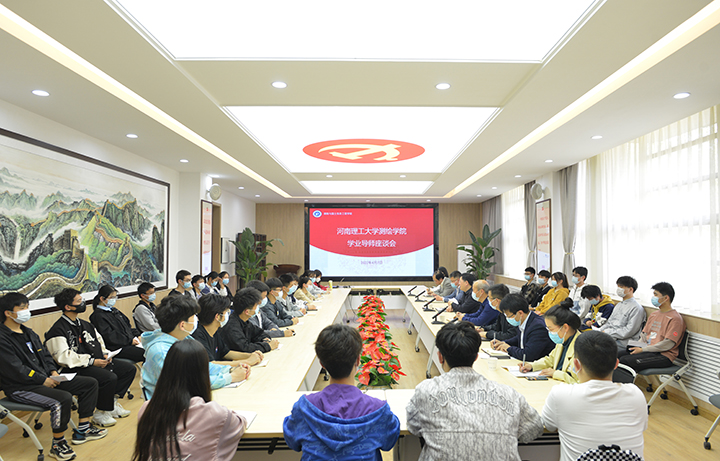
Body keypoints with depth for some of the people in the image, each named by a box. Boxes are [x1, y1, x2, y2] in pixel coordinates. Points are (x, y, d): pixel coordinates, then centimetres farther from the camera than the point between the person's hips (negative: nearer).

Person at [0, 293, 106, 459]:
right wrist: (43, 380, -17)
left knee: (90, 383, 2)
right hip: (21, 388, -9)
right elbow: (15, 370, -21)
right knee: (63, 398, -34)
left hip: (46, 380, 9)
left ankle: (82, 430, 10)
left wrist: (53, 371, 2)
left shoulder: (27, 332, 15)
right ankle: (58, 445, -13)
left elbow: (45, 354, 19)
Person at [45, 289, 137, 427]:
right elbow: (63, 357, -19)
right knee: (110, 377, -30)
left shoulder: (84, 324, 17)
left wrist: (105, 354, 4)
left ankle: (112, 401, 7)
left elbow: (99, 340, 25)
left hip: (97, 362, 9)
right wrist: (92, 361, -21)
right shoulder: (58, 330, -11)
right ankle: (100, 414, -10)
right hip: (76, 369, -9)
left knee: (129, 368, -1)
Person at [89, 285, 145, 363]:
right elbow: (110, 337, -13)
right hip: (117, 349, -8)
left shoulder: (113, 310, 21)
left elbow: (127, 326, 23)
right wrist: (130, 341, -14)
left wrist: (137, 335, 6)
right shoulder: (98, 316, -6)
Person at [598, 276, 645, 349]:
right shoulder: (619, 305, 21)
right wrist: (599, 330, 3)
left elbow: (629, 331, -15)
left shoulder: (636, 308, -7)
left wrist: (607, 332, -15)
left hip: (622, 342, -8)